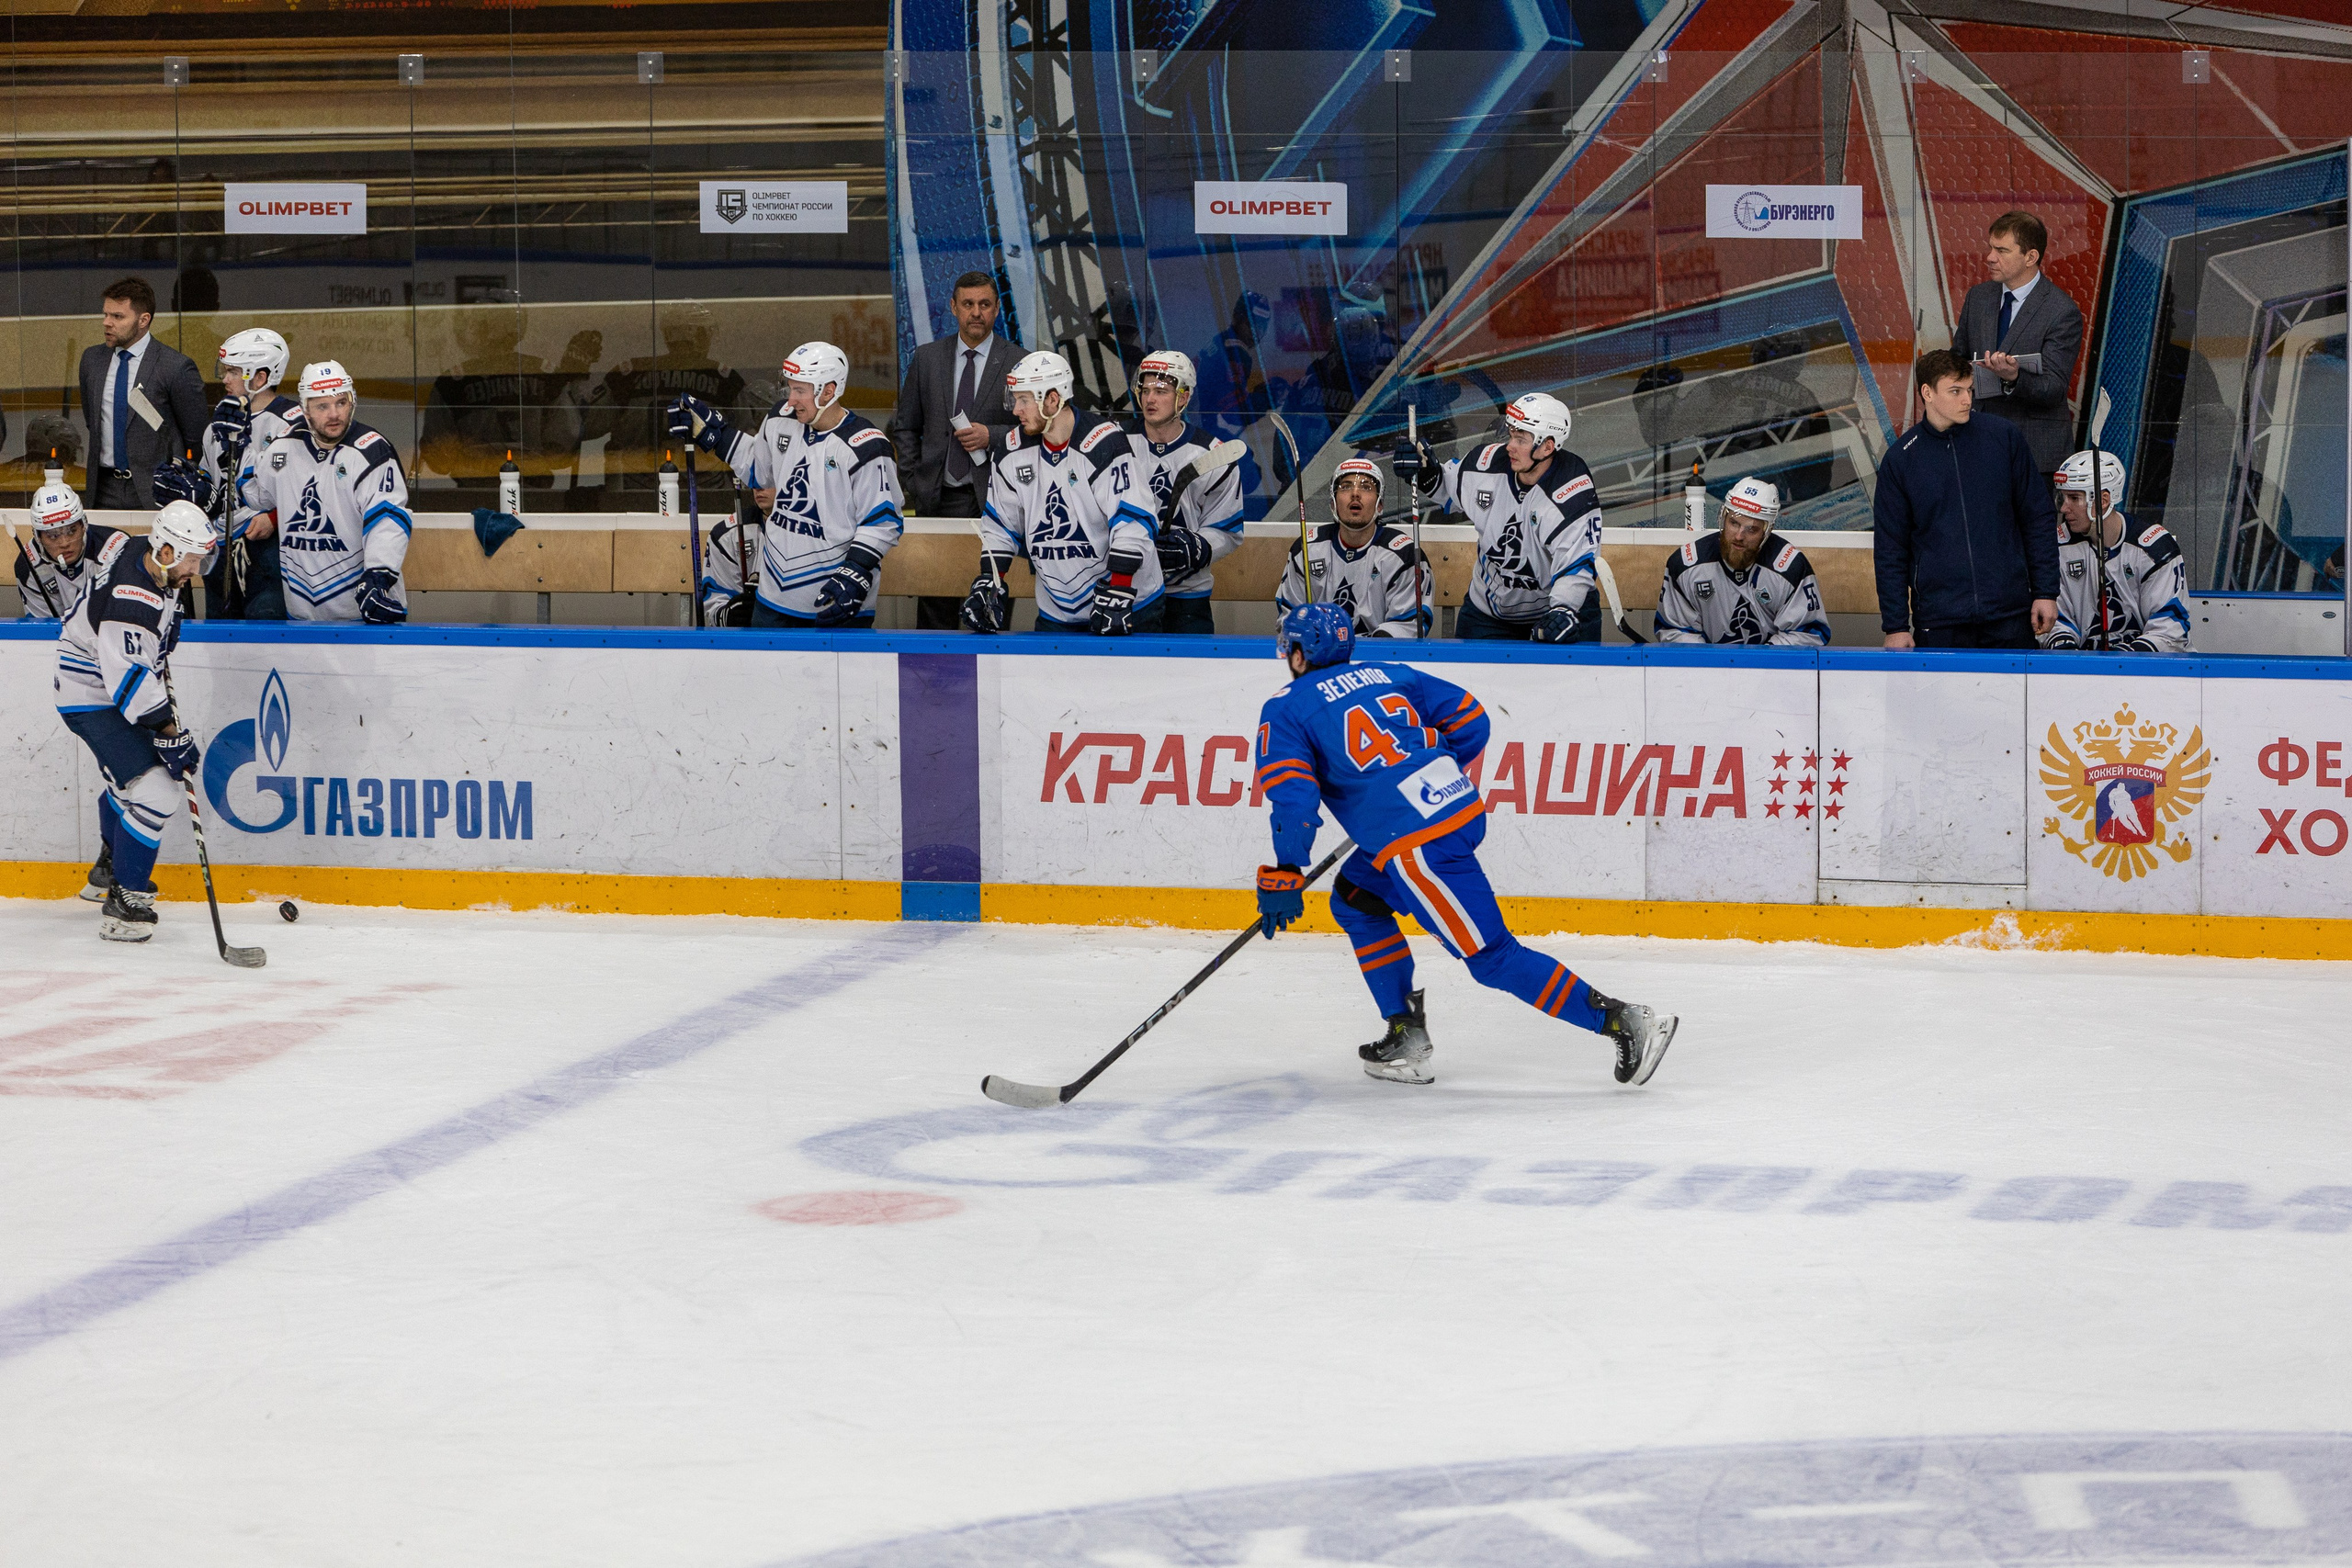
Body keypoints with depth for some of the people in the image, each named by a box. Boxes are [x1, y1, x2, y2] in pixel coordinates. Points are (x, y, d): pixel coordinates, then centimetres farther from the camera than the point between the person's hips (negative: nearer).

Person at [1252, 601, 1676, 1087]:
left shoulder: (1285, 709, 2)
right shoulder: (1388, 676, 19)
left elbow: (1292, 795, -10)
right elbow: (1469, 720, 18)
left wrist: (1283, 877, -4)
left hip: (1416, 843, -8)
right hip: (1460, 805, 8)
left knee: (1492, 956, -5)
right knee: (1356, 902, 26)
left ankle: (1620, 1020, -11)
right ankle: (1406, 1035, 22)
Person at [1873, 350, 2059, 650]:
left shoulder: (2006, 438, 3)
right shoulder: (1900, 460, 2)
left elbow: (2039, 520, 8)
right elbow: (1890, 549, 5)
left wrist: (2046, 592, 3)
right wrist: (1896, 625, 0)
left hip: (2010, 616, 0)